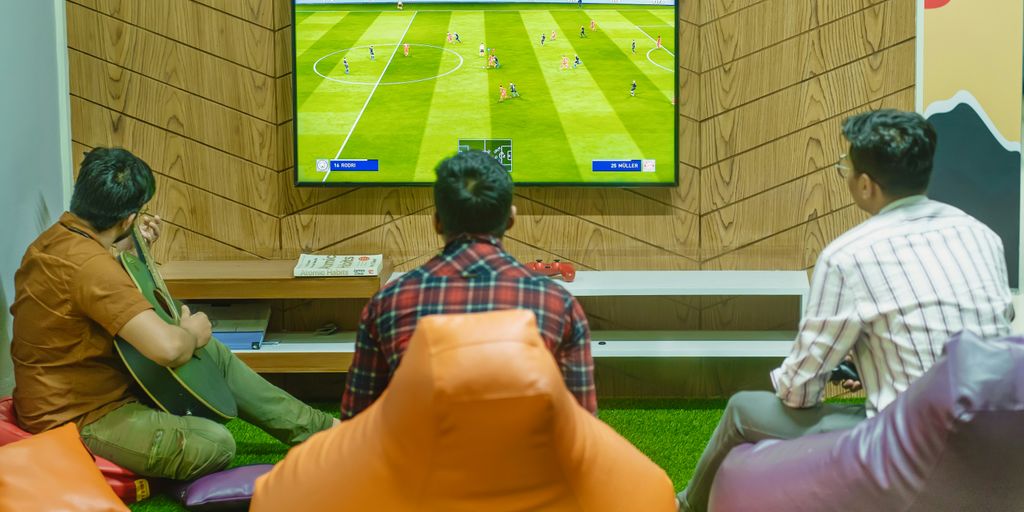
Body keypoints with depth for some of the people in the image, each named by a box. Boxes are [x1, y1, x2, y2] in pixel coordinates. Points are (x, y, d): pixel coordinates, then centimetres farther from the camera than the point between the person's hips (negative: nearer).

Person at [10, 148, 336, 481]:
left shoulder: (57, 237, 2)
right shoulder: (89, 265, -31)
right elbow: (168, 347, -39)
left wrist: (127, 247, 15)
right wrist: (192, 334, -16)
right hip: (79, 419, -11)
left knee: (214, 354, 14)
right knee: (216, 444, -24)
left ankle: (318, 429, 19)